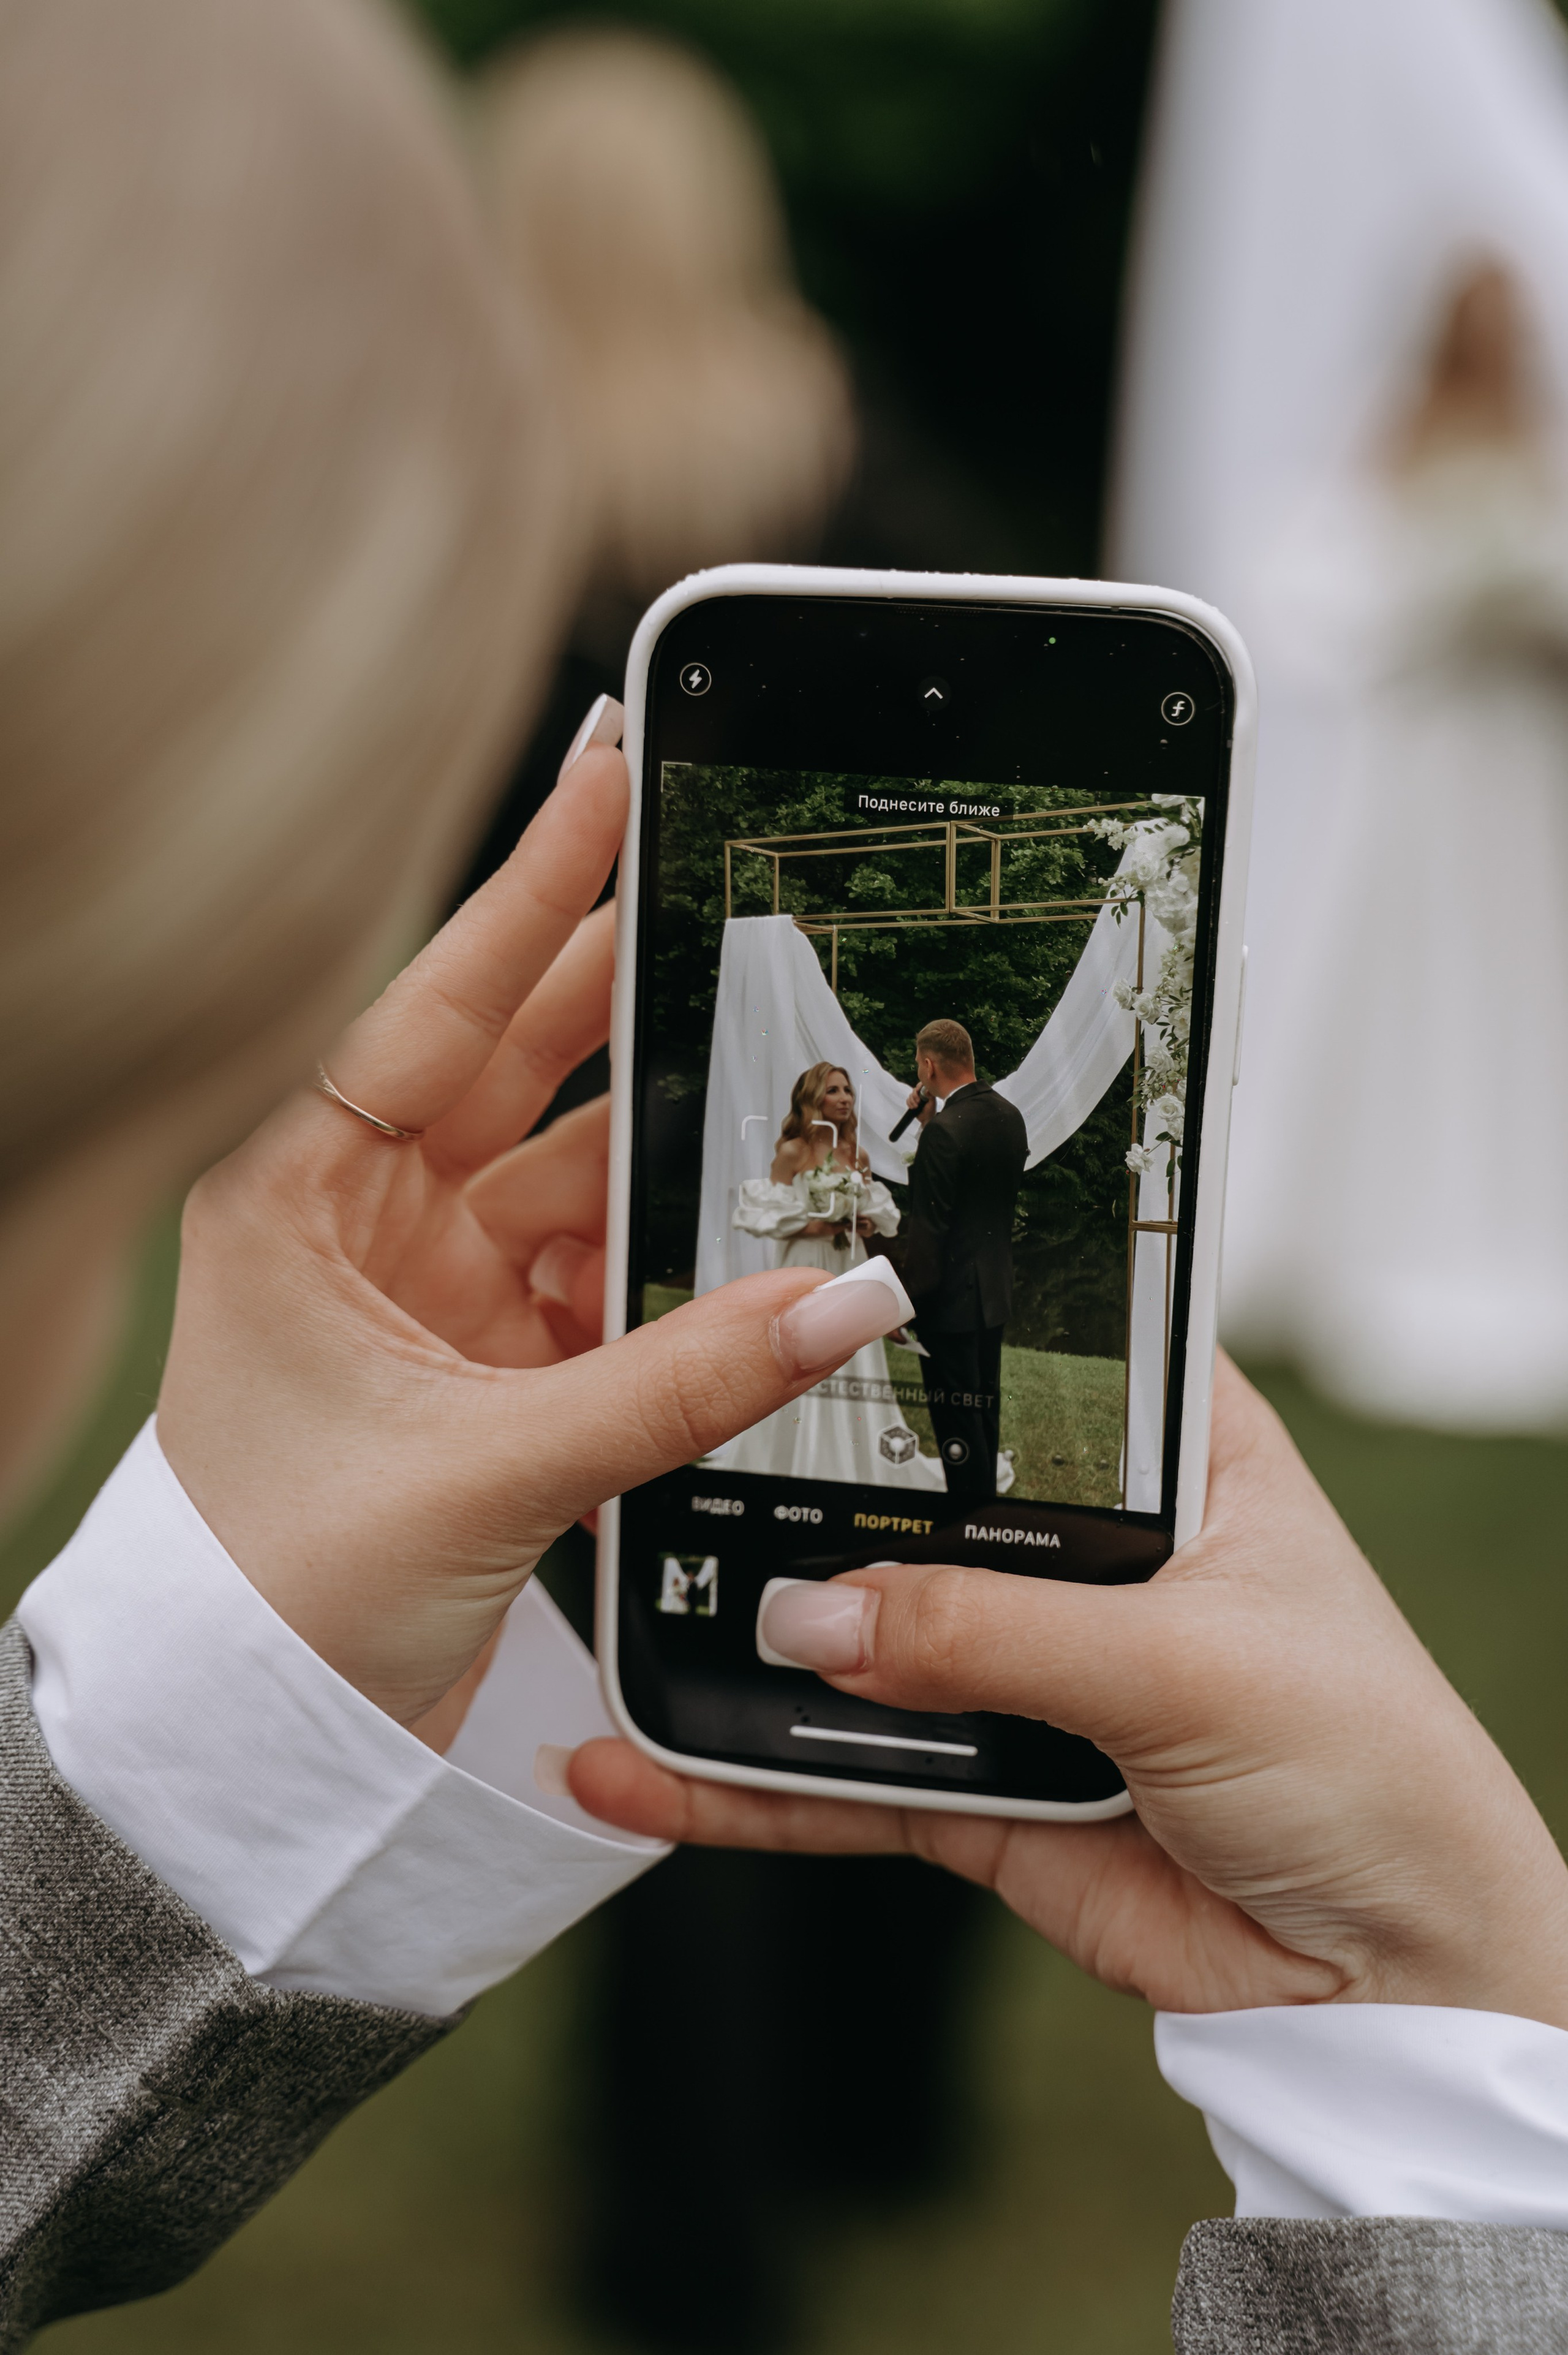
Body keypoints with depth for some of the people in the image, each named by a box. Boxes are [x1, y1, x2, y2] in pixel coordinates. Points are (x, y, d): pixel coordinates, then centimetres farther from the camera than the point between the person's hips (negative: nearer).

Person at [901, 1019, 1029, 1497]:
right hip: (995, 1291, 9)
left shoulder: (945, 1130, -22)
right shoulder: (1009, 1116, 3)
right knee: (985, 1409, 20)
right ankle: (986, 1494, 32)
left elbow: (928, 1228, -21)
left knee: (955, 1418, 0)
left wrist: (905, 1303, -14)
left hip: (951, 1297, -9)